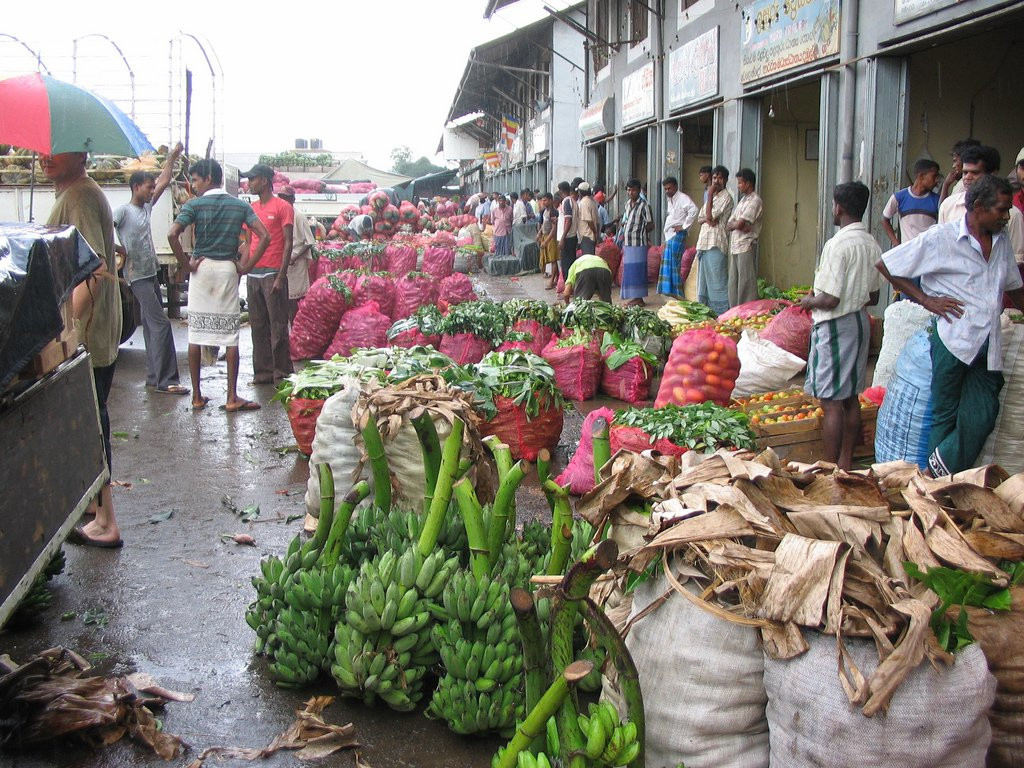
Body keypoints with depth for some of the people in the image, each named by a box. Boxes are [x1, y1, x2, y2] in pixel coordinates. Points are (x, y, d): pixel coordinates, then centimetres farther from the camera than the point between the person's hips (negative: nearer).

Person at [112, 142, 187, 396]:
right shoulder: (123, 211, -10)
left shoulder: (147, 207, 13)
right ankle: (165, 380, -12)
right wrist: (119, 249, -15)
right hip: (138, 276, -9)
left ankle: (154, 377, 16)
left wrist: (172, 157, 16)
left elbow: (164, 182, 19)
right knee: (161, 324, -13)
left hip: (151, 274, 9)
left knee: (152, 326, 11)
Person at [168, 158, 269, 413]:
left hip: (202, 268, -1)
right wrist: (247, 266, -1)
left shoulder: (194, 205, -3)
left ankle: (197, 396, 11)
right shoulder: (240, 206, 5)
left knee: (195, 334, 7)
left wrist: (185, 264, -7)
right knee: (230, 335, 4)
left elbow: (172, 234, -17)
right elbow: (264, 237, -4)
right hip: (228, 269, 1)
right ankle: (232, 397, 4)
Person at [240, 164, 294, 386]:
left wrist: (281, 276, -14)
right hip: (253, 274, 7)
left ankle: (282, 373, 2)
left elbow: (288, 242, -7)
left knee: (278, 326, -4)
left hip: (273, 274, -7)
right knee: (258, 326, 8)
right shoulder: (251, 209, 16)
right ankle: (263, 372, 15)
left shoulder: (282, 207, -3)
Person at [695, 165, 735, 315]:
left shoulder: (726, 197, -6)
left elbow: (709, 215, -15)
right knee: (704, 279, 13)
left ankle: (721, 312, -7)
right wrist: (708, 219, -6)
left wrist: (710, 194, -7)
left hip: (716, 244, -9)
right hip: (704, 242, 9)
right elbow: (700, 218, 17)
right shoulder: (711, 196, 20)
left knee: (717, 280, -9)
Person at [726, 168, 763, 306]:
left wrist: (732, 225, 3)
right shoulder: (743, 200, 19)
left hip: (746, 247, -9)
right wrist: (741, 226, -8)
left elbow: (739, 224, -18)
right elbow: (728, 225, 12)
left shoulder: (755, 201, -9)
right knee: (733, 283, 11)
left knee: (746, 283, -7)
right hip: (735, 246, 9)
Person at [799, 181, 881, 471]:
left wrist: (809, 301, -3)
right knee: (851, 398, 15)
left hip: (835, 326, -9)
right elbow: (873, 296, 12)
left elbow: (830, 299, -21)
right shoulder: (872, 245, 5)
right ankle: (846, 463, 24)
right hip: (861, 323, 9)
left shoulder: (837, 245, -20)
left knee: (831, 403, -3)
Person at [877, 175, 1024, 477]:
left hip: (989, 347, 5)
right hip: (953, 341, -5)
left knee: (981, 418, -6)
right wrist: (926, 299, -6)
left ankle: (940, 472, 6)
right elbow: (885, 265, -5)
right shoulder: (942, 238, -6)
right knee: (945, 417, 4)